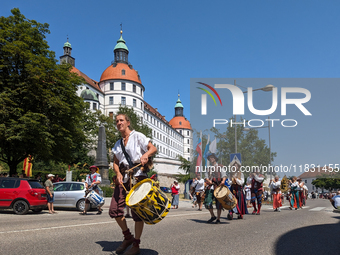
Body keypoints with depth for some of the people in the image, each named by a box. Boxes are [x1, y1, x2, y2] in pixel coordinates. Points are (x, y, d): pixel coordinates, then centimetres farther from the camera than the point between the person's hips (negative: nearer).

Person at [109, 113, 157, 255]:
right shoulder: (117, 144, 19)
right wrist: (118, 173, -4)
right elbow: (115, 162, 16)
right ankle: (128, 237, 20)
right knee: (114, 210, -1)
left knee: (137, 211, -5)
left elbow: (153, 148, -4)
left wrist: (145, 154, -25)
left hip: (138, 175, -6)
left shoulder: (137, 136, 2)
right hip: (123, 178, 6)